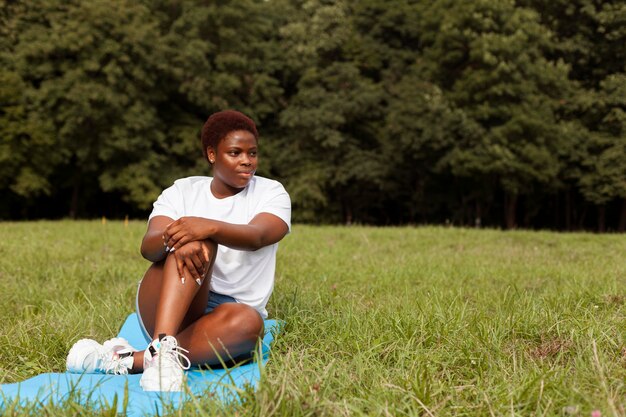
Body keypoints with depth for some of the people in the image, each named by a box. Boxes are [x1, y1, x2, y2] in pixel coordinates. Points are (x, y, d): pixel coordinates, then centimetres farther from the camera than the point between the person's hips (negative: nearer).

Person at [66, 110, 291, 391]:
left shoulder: (271, 193, 4)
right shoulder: (183, 191, 7)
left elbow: (256, 237, -20)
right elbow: (148, 247, -13)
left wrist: (210, 226, -41)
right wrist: (173, 239, -37)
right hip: (165, 309, 0)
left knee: (247, 321, -37)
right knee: (194, 241, -29)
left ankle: (127, 360, -36)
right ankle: (164, 345, -48)